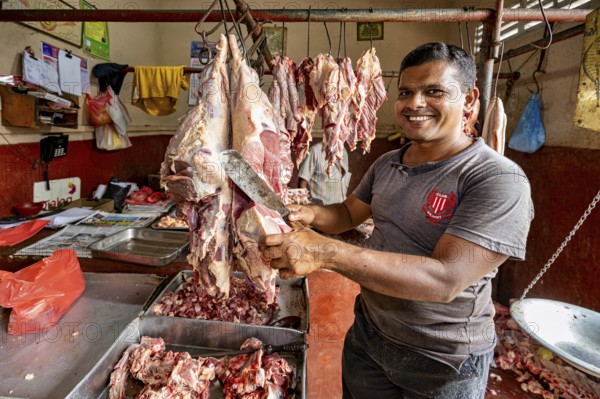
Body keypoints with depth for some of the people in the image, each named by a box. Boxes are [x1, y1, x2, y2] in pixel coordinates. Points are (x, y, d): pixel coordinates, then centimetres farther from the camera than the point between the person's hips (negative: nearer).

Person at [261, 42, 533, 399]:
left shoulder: (498, 181, -23)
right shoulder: (386, 164, 0)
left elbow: (447, 279, -32)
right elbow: (349, 213, 11)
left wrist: (326, 252, -39)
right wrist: (312, 215, -12)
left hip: (444, 366, -5)